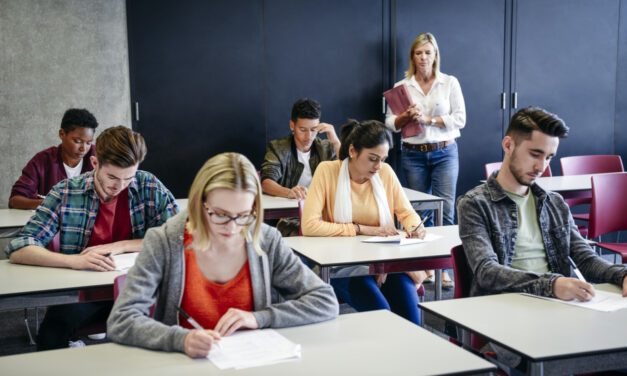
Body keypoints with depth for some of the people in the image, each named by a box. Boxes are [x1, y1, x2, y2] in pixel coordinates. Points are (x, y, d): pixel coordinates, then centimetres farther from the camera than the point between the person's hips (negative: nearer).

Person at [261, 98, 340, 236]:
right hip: (287, 218, -3)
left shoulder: (327, 148, 13)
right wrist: (288, 192, -36)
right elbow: (266, 182, -13)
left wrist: (335, 141, -10)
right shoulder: (278, 148, 4)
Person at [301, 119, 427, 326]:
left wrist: (414, 227, -11)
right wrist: (362, 229, -14)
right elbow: (309, 225, -15)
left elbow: (406, 212, 13)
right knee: (380, 311, -28)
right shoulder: (328, 171, -7)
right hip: (343, 266, -3)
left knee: (410, 312, -23)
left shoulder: (385, 172, 4)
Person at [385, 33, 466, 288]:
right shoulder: (402, 86, 8)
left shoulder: (450, 83, 4)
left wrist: (428, 119, -12)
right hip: (413, 154, 2)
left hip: (444, 152, -1)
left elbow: (460, 118, -2)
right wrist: (406, 117, -13)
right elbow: (390, 123, 8)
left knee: (445, 209, -11)